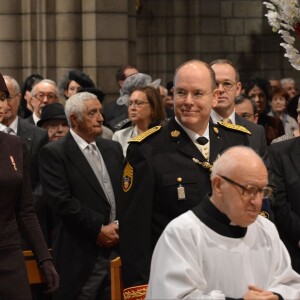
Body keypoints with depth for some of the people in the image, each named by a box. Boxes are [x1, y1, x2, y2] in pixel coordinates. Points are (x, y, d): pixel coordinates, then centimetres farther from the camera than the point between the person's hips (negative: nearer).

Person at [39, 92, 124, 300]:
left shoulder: (113, 149, 17)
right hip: (81, 256, -5)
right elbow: (62, 202, -12)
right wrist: (98, 230, -12)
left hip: (117, 248, 5)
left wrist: (118, 225, -2)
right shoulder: (54, 153, -3)